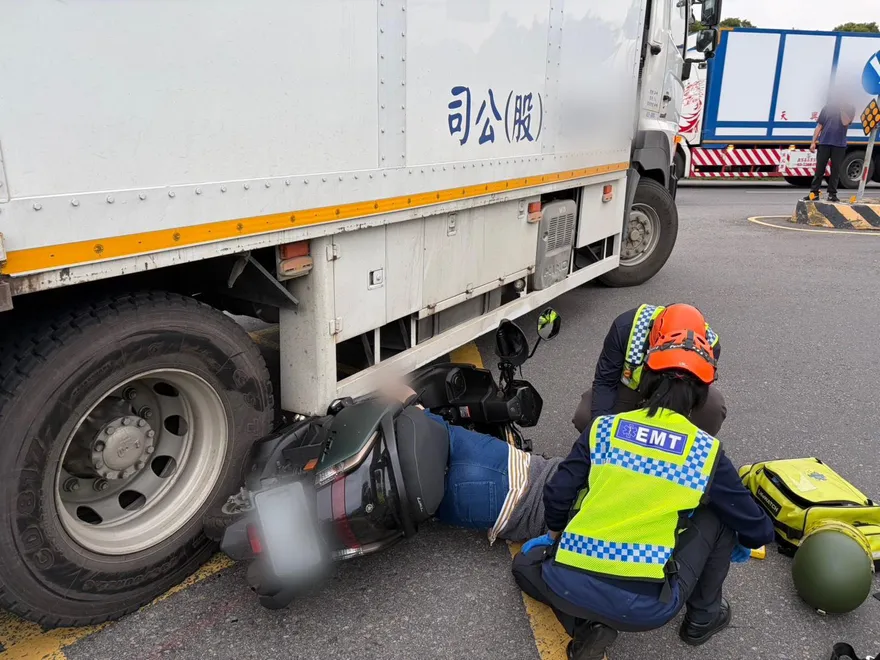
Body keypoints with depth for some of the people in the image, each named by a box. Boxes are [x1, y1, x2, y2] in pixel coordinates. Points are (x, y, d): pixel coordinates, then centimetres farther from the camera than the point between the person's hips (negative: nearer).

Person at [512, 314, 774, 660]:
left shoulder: (603, 428, 4)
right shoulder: (707, 453, 1)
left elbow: (557, 495, 5)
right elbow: (759, 529, 11)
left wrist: (554, 536, 27)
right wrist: (743, 546, 36)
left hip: (569, 590, 1)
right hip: (647, 608, 0)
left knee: (526, 563, 35)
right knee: (718, 514, 18)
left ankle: (588, 626, 11)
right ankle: (704, 615, 29)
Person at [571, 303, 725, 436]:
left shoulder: (708, 346, -33)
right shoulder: (626, 326, -34)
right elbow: (605, 382, -23)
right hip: (630, 385, 0)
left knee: (712, 406, -32)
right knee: (584, 418, -24)